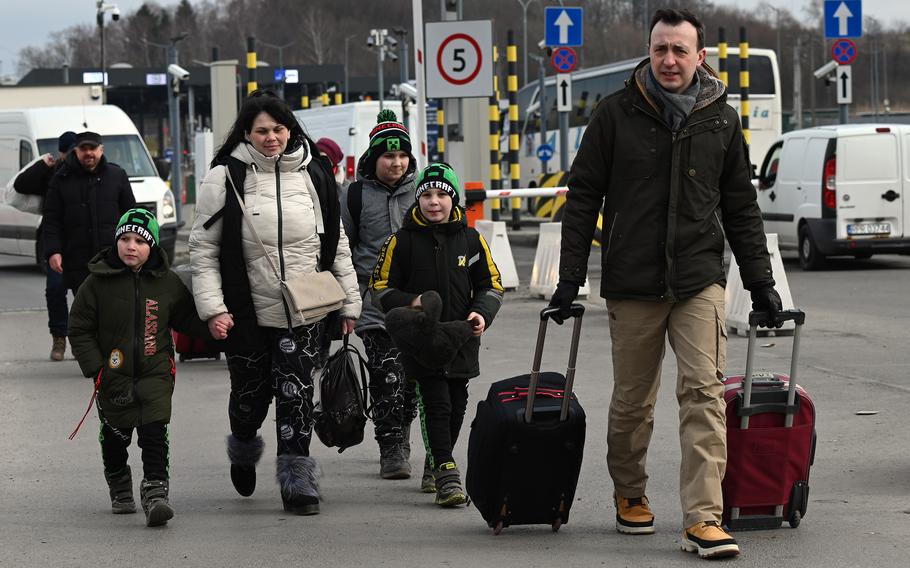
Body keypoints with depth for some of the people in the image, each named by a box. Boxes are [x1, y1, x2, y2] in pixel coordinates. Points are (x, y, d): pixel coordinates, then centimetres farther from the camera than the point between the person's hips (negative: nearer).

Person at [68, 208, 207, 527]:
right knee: (115, 435, 12)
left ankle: (155, 493, -16)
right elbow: (79, 329, 0)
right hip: (114, 377, 0)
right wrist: (95, 369, -7)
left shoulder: (168, 284, 0)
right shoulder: (98, 282, -5)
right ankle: (120, 491, 36)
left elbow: (187, 318, 14)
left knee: (155, 432, -15)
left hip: (156, 372, 0)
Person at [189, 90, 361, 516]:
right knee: (250, 396, 11)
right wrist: (212, 308, -11)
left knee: (296, 393, -5)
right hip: (246, 313, -1)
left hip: (304, 314, 1)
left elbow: (337, 244, 12)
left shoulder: (312, 174, 6)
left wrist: (349, 303, 11)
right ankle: (243, 450, 40)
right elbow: (203, 248, -3)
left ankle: (297, 478, 2)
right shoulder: (226, 177, -4)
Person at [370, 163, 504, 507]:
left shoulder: (471, 240, 4)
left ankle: (438, 464, 28)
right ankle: (446, 475, -14)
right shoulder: (402, 241, -2)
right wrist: (410, 303, -15)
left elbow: (491, 284, 12)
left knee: (457, 405, 10)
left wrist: (482, 313, -7)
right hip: (420, 340, -3)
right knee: (436, 403, -11)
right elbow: (380, 288, 2)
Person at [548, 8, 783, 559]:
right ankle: (630, 494, 32)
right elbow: (583, 197, 4)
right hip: (632, 285, 0)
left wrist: (760, 281, 11)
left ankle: (704, 518, -15)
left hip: (700, 281, 0)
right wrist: (570, 278, 0)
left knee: (704, 390, -12)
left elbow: (741, 207, 14)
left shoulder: (722, 120, 7)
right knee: (632, 401, 9)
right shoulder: (617, 113, 1)